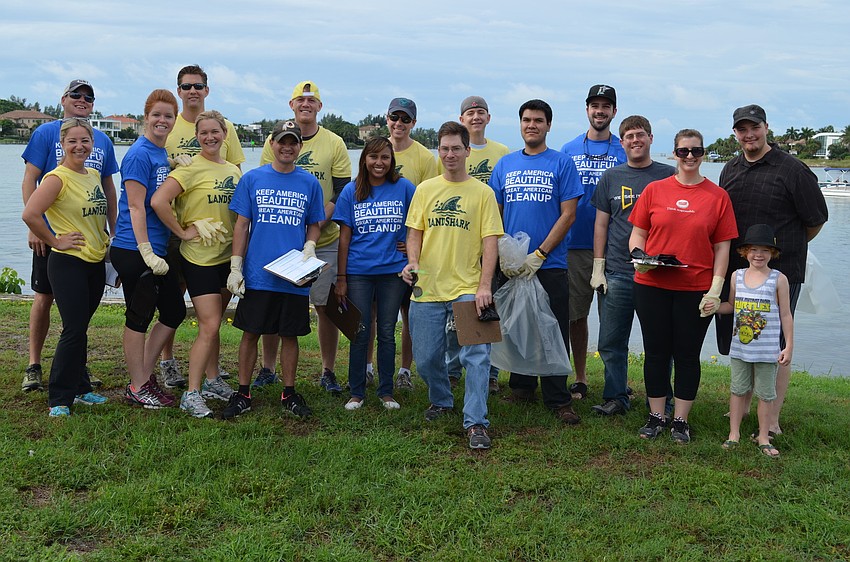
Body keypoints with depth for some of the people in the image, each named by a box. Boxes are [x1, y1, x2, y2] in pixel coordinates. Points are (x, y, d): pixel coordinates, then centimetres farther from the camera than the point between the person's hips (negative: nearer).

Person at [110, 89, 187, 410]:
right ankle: (138, 387, 12)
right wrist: (147, 252, -21)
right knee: (139, 317, 1)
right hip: (135, 250, -9)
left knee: (174, 312, 13)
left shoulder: (164, 155, 13)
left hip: (158, 249, 9)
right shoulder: (140, 155, -12)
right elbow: (136, 206, -17)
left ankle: (145, 375, 24)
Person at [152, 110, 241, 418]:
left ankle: (212, 380, 29)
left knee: (213, 323, 16)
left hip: (227, 255, 6)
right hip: (199, 257, -6)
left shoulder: (234, 170, 9)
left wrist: (240, 252, 9)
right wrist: (183, 232, -15)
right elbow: (158, 201, -23)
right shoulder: (192, 169, -12)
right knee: (209, 326, -10)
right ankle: (191, 394, -2)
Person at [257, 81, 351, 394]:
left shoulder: (334, 143, 2)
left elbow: (343, 192, 0)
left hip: (324, 241, -1)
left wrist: (317, 222, -14)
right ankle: (267, 369, 20)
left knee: (326, 307, 2)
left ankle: (328, 372, 16)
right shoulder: (274, 140, 6)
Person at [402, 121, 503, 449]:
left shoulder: (482, 192, 1)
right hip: (427, 287, 3)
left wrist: (485, 285, -12)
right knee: (426, 358, 9)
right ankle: (441, 402, 35)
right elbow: (414, 232, 10)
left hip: (467, 288, -3)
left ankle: (476, 423, -4)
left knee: (476, 356, -10)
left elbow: (490, 240, -3)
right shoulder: (425, 189, 10)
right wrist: (413, 262, -10)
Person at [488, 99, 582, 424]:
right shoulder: (505, 165, 10)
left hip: (550, 265, -3)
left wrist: (538, 255, -11)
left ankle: (558, 400, 7)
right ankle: (521, 388, 26)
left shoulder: (562, 163, 0)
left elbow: (568, 214, -5)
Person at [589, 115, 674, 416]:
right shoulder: (611, 177, 10)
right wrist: (598, 267, 5)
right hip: (616, 273, 2)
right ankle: (616, 397, 17)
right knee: (611, 343, 4)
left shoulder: (668, 175, 4)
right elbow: (601, 223, 11)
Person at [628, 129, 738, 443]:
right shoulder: (654, 190, 4)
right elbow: (637, 234, 9)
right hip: (652, 286, 1)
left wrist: (716, 287, -6)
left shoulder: (717, 196, 2)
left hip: (696, 289, -1)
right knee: (656, 352, 8)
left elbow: (722, 247, 2)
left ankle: (681, 420, 18)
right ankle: (656, 417, 20)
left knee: (688, 355, 6)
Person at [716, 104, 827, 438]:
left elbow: (816, 219, 0)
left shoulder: (791, 170, -7)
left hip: (780, 273, -6)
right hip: (735, 271, 6)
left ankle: (772, 422, 7)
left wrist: (787, 249, 12)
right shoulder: (730, 170, 11)